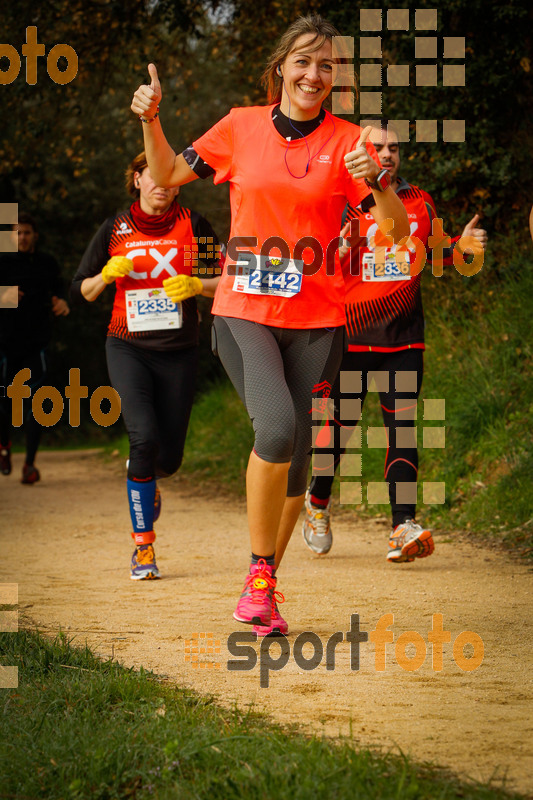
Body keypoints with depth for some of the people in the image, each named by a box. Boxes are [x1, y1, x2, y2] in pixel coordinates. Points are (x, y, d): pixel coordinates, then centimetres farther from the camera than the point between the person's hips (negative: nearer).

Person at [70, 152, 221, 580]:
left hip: (178, 352, 1)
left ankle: (144, 481, 43)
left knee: (168, 457, 2)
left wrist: (196, 285, -16)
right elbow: (81, 291, 8)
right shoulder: (115, 229, 4)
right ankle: (143, 544, -11)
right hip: (128, 348, -1)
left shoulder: (192, 225, 2)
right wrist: (108, 275, -11)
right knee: (144, 437, -22)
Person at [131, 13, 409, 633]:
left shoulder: (347, 141, 1)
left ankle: (264, 588, 23)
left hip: (316, 321, 1)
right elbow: (168, 175, 18)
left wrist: (376, 182, -23)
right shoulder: (242, 128, 5)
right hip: (244, 311, -1)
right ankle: (259, 573, -8)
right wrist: (150, 121, 1)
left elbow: (397, 229, -4)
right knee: (276, 427, -24)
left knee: (295, 461, 4)